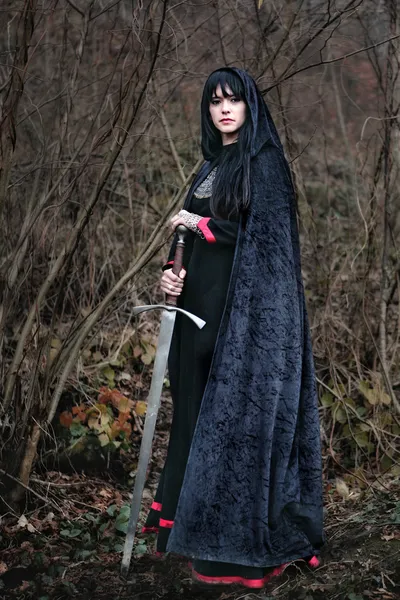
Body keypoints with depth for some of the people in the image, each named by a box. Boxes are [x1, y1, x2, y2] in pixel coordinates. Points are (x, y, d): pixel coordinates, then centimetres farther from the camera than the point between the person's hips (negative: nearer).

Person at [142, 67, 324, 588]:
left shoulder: (264, 160, -6)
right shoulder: (212, 165, 18)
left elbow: (265, 235, -15)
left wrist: (199, 223, -7)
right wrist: (172, 271, -2)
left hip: (246, 306, -8)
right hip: (202, 301, 8)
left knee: (238, 408, -7)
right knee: (198, 404, 9)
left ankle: (243, 543, -2)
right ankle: (191, 514, 19)